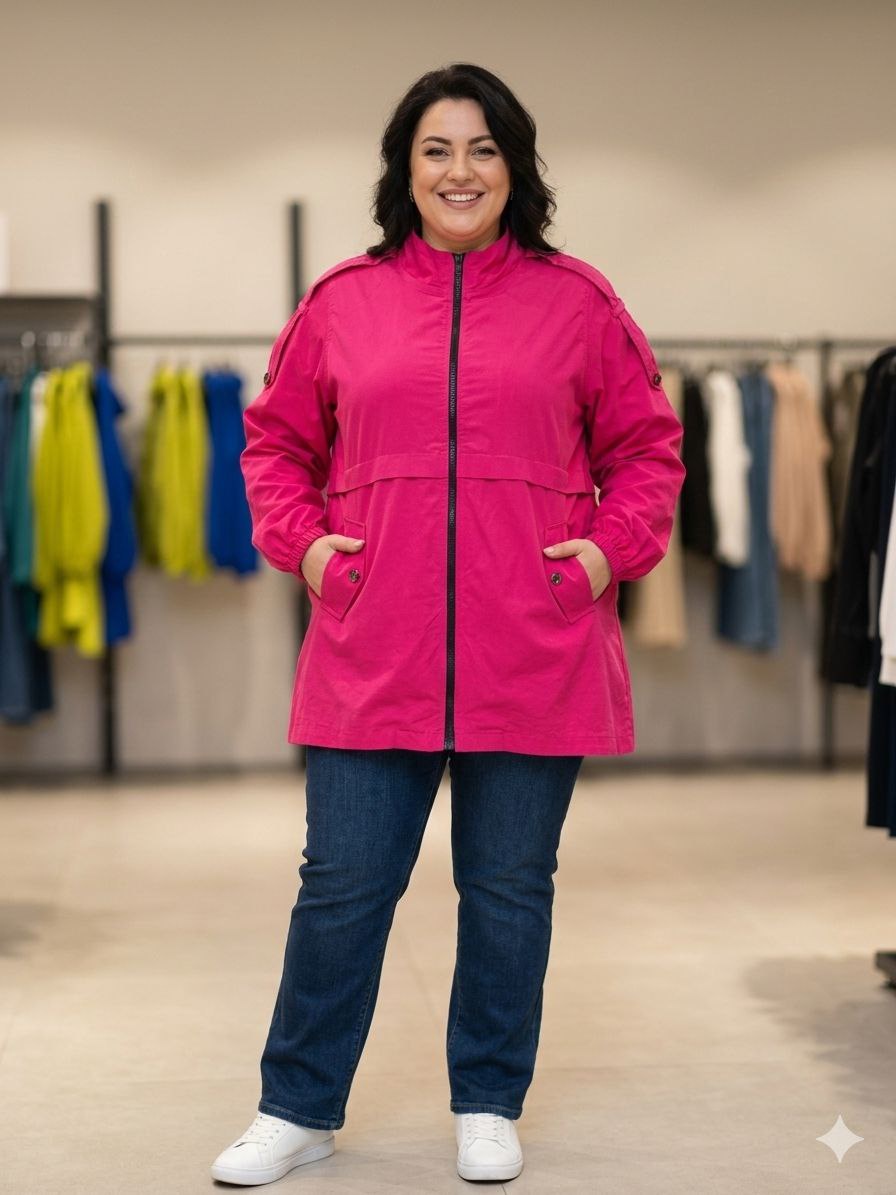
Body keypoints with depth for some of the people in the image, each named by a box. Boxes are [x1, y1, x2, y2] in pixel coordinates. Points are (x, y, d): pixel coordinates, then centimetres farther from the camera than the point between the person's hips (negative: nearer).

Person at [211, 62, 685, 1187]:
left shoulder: (576, 299, 5)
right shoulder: (342, 299, 6)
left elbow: (646, 443, 11)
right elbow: (276, 438, 16)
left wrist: (613, 547, -3)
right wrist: (299, 540, 1)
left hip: (534, 659, 0)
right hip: (371, 658, 0)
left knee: (510, 889, 11)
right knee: (343, 885, 6)